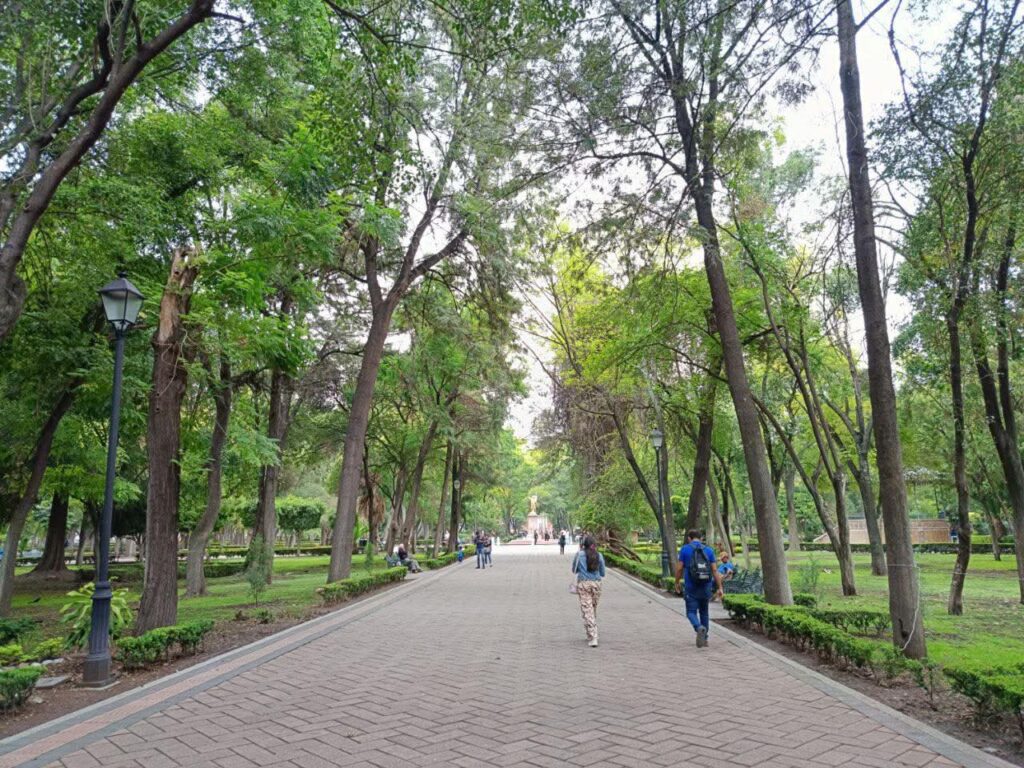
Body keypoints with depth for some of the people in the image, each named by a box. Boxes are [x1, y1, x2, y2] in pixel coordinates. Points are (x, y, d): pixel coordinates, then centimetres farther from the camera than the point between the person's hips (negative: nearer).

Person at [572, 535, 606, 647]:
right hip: (596, 584, 2)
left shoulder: (579, 554, -3)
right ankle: (592, 635, 29)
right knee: (593, 610, 17)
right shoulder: (599, 555, 0)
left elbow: (574, 570, 9)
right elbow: (602, 573, 7)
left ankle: (592, 638, -7)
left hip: (583, 584, -2)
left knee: (587, 611, -1)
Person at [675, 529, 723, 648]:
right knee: (704, 612, 18)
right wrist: (720, 587, 2)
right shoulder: (709, 550, 4)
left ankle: (700, 628, -26)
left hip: (691, 588, -3)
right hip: (706, 587, 3)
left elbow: (679, 568, -4)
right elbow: (714, 570, -1)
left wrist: (677, 583, 10)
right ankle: (704, 639, 21)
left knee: (691, 612, 2)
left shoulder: (685, 549, -3)